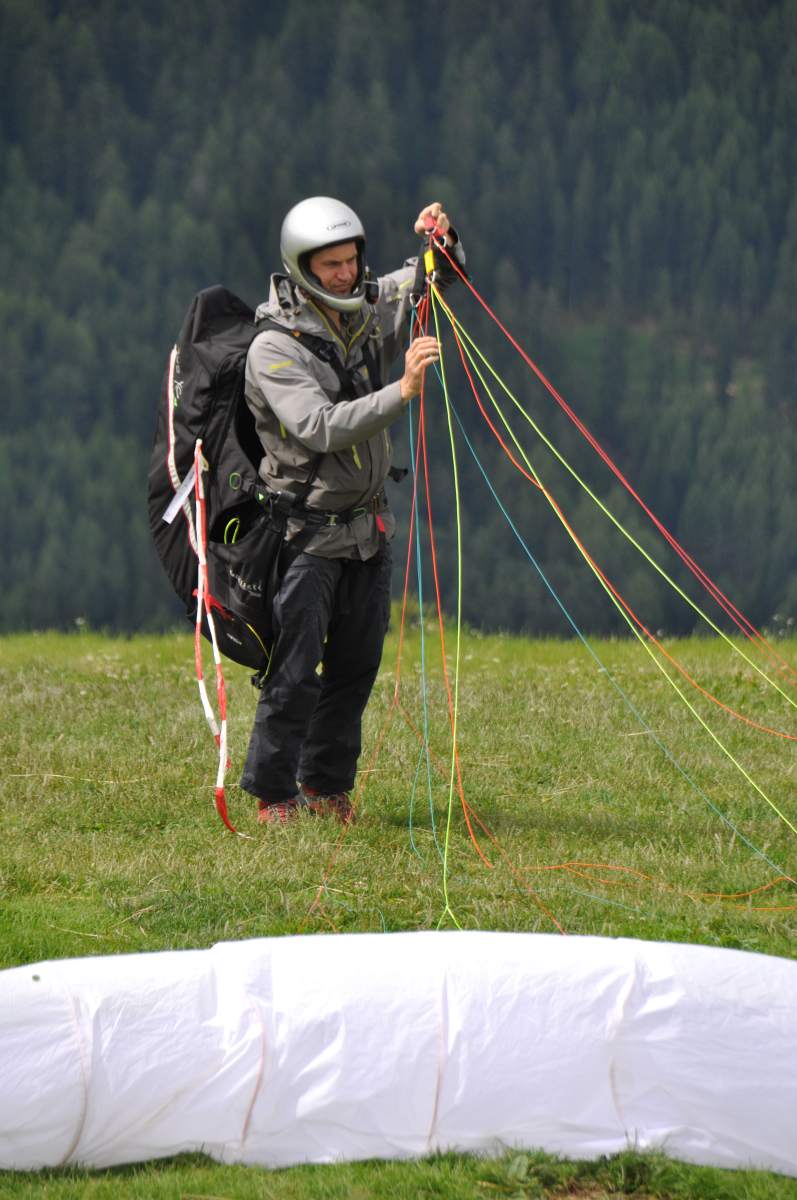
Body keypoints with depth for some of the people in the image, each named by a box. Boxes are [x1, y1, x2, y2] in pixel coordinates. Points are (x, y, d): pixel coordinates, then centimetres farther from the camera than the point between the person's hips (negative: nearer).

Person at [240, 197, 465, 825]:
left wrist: (442, 239, -7)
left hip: (368, 526, 6)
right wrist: (402, 392, -34)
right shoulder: (274, 348, -16)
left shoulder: (370, 309, 4)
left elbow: (438, 276, 17)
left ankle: (327, 786, 20)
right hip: (308, 531, -6)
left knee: (357, 666, 9)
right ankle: (274, 796, 1)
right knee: (296, 669, -8)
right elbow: (320, 428, -27)